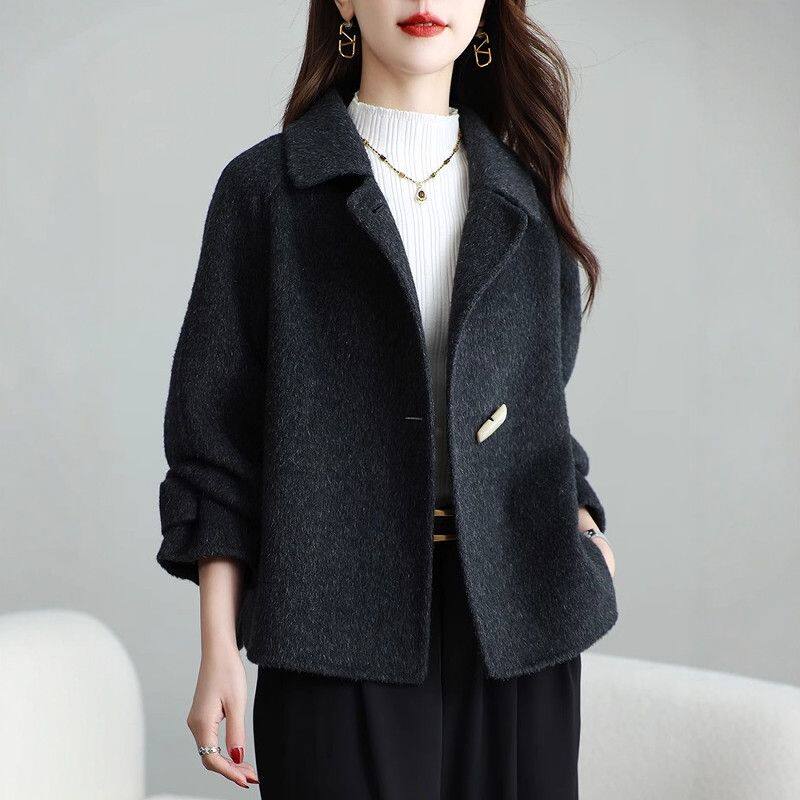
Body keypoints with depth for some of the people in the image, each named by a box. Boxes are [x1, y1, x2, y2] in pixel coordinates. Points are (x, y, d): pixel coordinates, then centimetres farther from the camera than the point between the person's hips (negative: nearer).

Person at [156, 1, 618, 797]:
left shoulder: (524, 191, 11)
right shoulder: (266, 186, 1)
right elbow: (216, 432, 0)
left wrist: (577, 514, -1)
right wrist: (219, 652, -6)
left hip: (517, 619, 3)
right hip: (339, 623, -3)